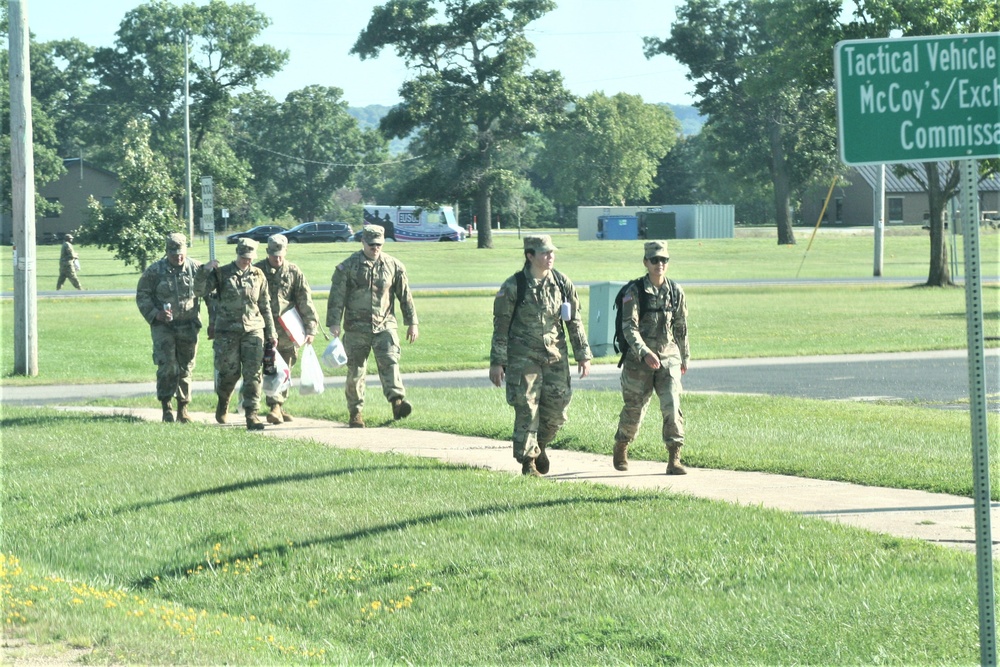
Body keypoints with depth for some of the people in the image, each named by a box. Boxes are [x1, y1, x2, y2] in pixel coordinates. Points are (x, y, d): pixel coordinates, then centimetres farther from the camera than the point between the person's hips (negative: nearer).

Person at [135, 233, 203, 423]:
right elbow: (142, 295, 2)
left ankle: (183, 408, 15)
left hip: (188, 326, 2)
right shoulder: (155, 271, -2)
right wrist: (155, 314, -11)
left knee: (186, 368, 6)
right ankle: (166, 407, -1)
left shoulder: (196, 269, 2)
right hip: (163, 326, -2)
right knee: (167, 366, -10)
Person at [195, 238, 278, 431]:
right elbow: (200, 291, -6)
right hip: (227, 331, -2)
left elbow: (265, 306, 15)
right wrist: (204, 271, -21)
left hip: (253, 330, 2)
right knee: (229, 372, 2)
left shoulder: (258, 276, 10)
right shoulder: (222, 273, 2)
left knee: (253, 374, -6)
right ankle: (223, 404, 31)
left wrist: (271, 332, 15)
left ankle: (252, 414, -5)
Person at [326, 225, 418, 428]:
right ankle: (355, 413, 12)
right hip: (356, 328, -1)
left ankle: (398, 401, -33)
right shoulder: (347, 267, 2)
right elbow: (337, 297, -1)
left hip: (385, 325, 1)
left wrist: (412, 322, 13)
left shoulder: (394, 266, 8)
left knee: (389, 362, -19)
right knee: (355, 371, 3)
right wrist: (334, 323, -9)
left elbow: (405, 295, 14)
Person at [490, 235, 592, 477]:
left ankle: (540, 445, 30)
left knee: (556, 411, 3)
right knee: (526, 410, -5)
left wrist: (583, 355, 9)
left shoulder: (562, 284, 4)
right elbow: (501, 326, -3)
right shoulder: (513, 287, -7)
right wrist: (497, 362, -6)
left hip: (555, 356, 4)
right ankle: (528, 461, 5)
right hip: (523, 356, -4)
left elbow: (575, 322, 11)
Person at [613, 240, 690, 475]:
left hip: (669, 359, 2)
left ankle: (674, 459, -11)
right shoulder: (635, 292, -8)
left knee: (672, 407, -12)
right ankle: (620, 449, 35)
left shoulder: (675, 291, 5)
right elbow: (629, 327, -17)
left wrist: (685, 357, 23)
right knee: (634, 409, 9)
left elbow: (681, 327, 16)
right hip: (639, 360, -2)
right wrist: (644, 353, -31)